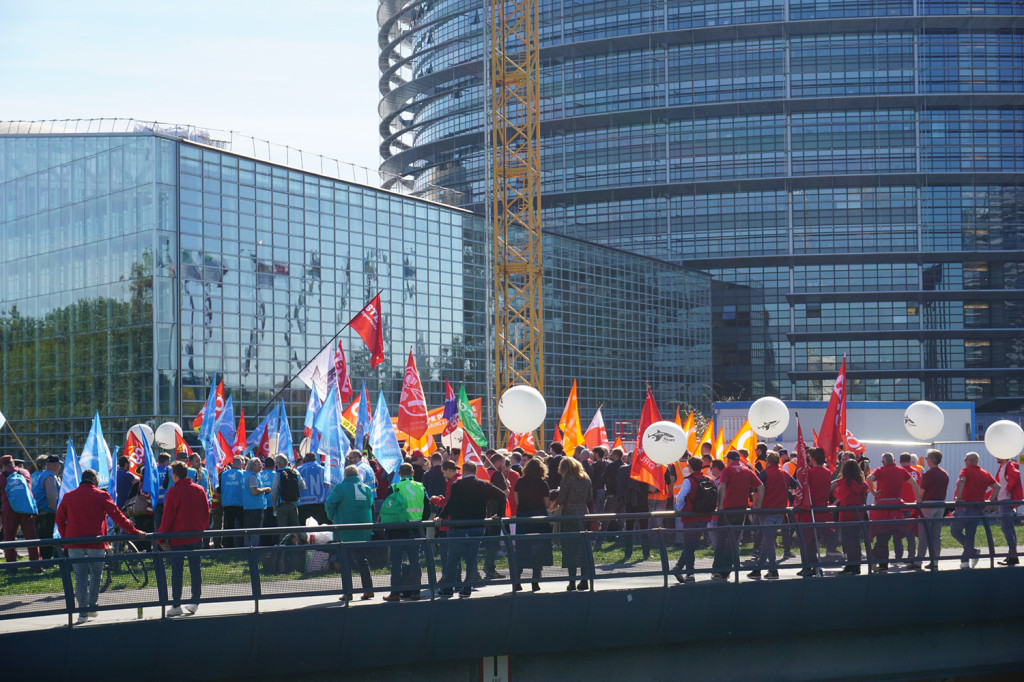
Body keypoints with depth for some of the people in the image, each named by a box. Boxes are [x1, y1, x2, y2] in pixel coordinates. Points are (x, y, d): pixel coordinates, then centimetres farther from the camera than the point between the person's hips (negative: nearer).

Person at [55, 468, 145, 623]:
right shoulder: (101, 495, 1)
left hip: (74, 542, 2)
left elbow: (59, 519, 11)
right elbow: (117, 515, -3)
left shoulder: (68, 496, 9)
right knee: (96, 574, 13)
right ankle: (92, 606, 10)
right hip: (96, 543, -2)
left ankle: (82, 611, 0)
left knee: (80, 577, 4)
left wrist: (65, 538, 20)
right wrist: (134, 531, -1)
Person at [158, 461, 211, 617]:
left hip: (178, 538, -5)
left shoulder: (174, 492, -11)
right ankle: (195, 602, 11)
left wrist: (162, 538, -3)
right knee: (196, 570, 10)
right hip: (197, 537, 5)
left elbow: (167, 517, -9)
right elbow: (207, 513, 11)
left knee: (176, 572, 0)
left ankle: (176, 605, 1)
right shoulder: (200, 490, 6)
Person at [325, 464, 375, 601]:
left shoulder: (340, 488, -9)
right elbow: (371, 506, 14)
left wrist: (332, 518, 7)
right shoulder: (367, 489, 6)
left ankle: (347, 592, 0)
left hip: (344, 530, -4)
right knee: (362, 560, 12)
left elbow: (329, 504, -9)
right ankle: (368, 589, 6)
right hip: (363, 532, 4)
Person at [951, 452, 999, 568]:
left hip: (964, 508, -6)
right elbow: (997, 486, 10)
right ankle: (965, 561, 10)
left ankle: (973, 552, -4)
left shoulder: (966, 471, -7)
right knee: (970, 535, 11)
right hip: (978, 510, 6)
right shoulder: (985, 474, 10)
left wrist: (958, 497, -31)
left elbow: (961, 481, -27)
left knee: (955, 531, 9)